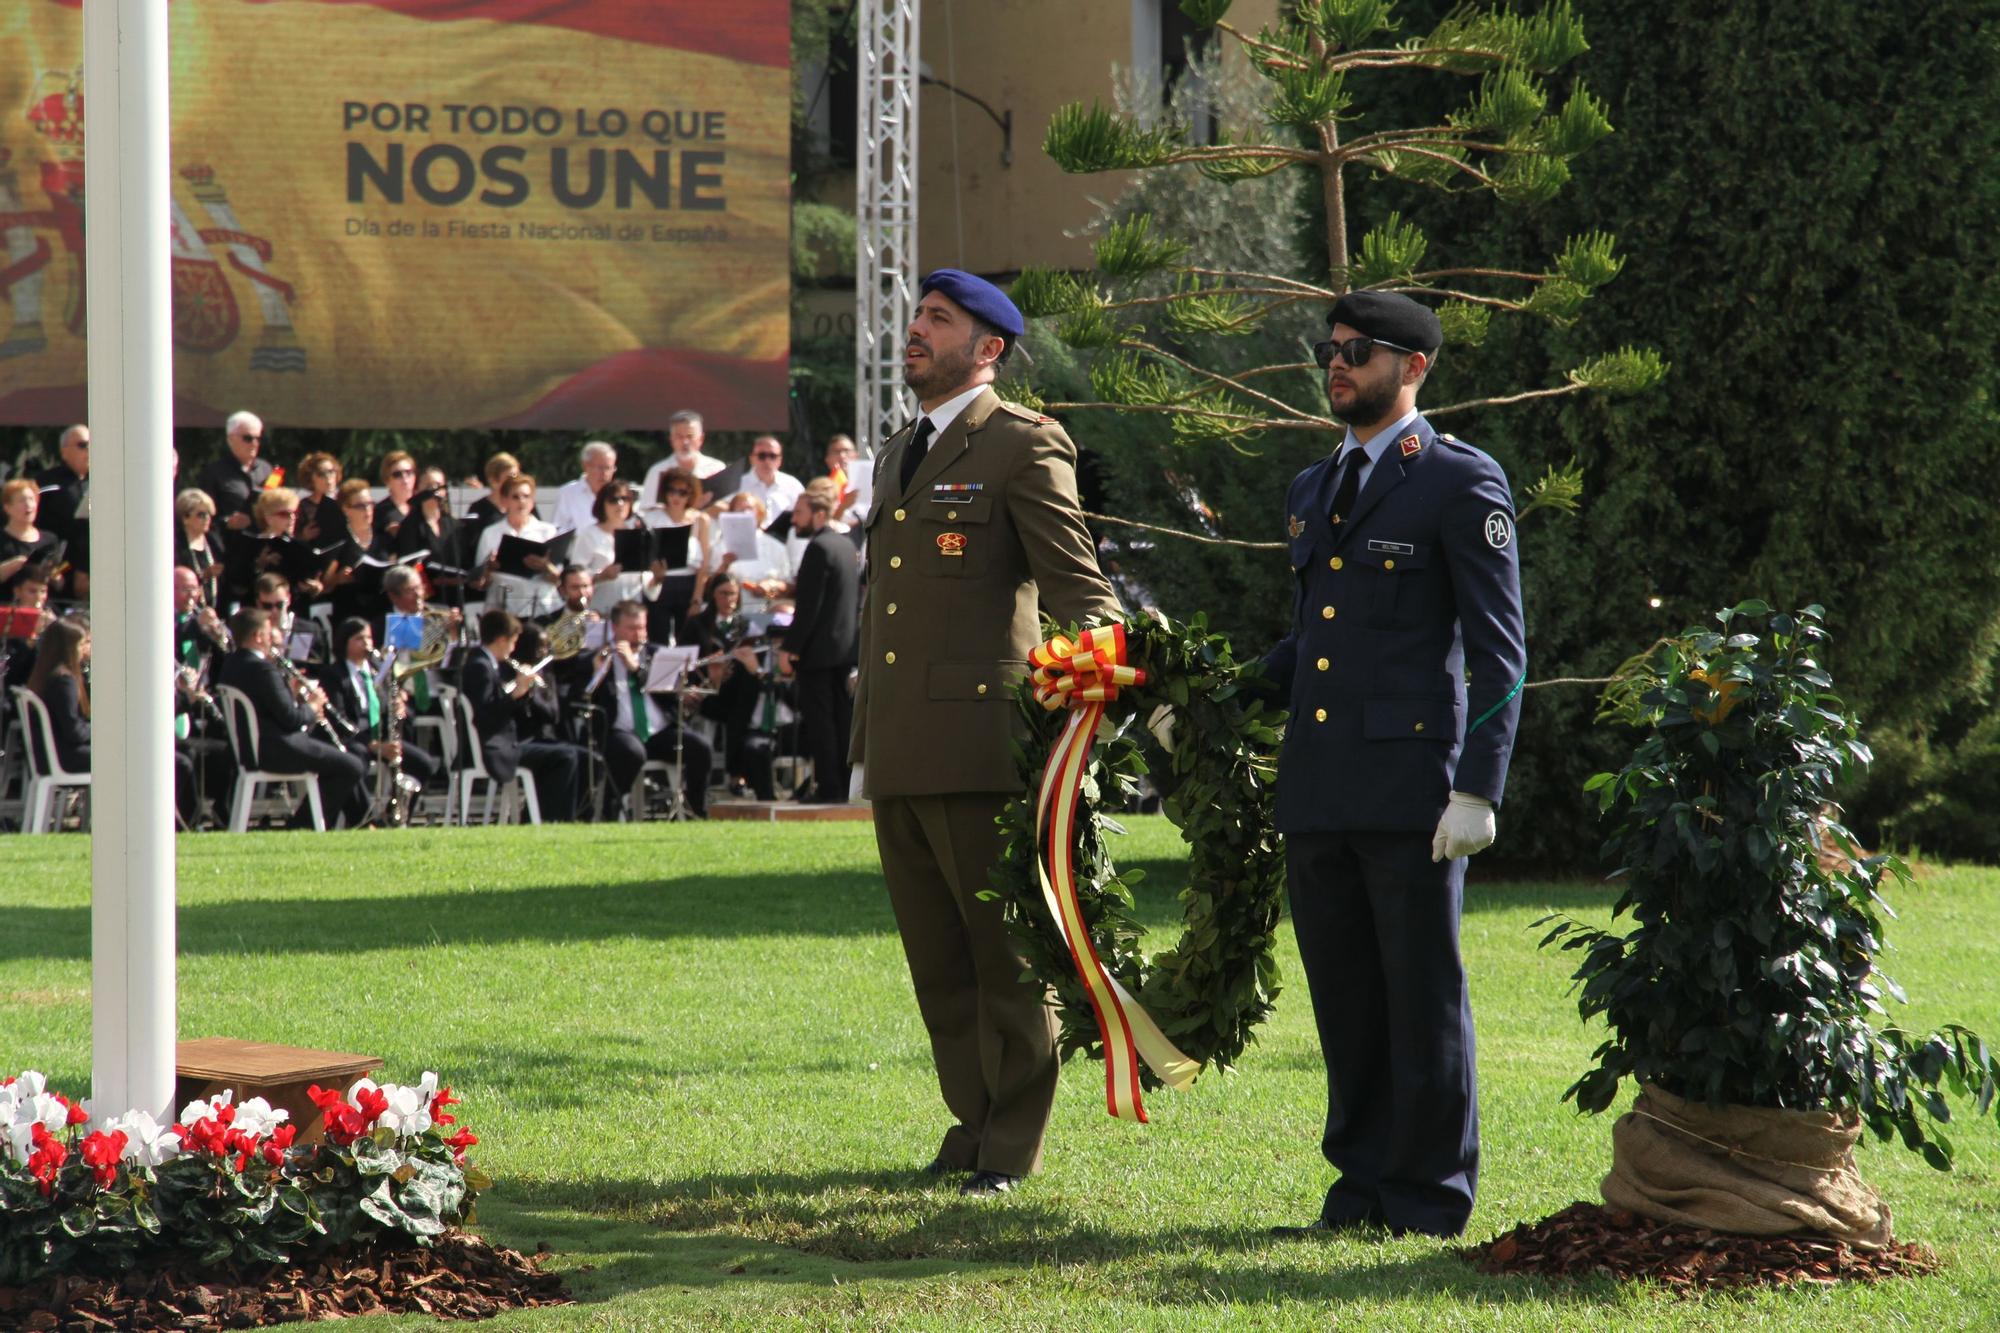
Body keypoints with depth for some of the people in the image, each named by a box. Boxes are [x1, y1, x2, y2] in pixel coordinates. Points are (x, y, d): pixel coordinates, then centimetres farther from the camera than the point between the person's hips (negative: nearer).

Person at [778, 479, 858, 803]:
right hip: (846, 646, 9)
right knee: (843, 717, 10)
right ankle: (844, 785, 12)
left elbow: (808, 606, -20)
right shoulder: (847, 545, 13)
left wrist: (790, 649, -18)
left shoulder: (818, 548, -16)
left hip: (819, 650, -9)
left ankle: (828, 786, -7)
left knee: (819, 719, -5)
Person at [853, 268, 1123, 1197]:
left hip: (979, 746, -8)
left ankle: (1012, 1146, 4)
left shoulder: (1023, 446, -5)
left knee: (1004, 951, -2)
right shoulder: (899, 456, 20)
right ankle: (975, 1122, 21)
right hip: (898, 754, 8)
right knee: (937, 961, 11)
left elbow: (1078, 588, -10)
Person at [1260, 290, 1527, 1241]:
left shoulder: (1460, 484, -3)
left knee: (1423, 996, -1)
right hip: (1316, 791, 7)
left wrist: (1478, 789, -13)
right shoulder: (1312, 492, 19)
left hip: (1411, 784, -7)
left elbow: (1499, 651, -6)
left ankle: (1431, 1198, 6)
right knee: (1343, 999, 10)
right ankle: (1364, 1187, 18)